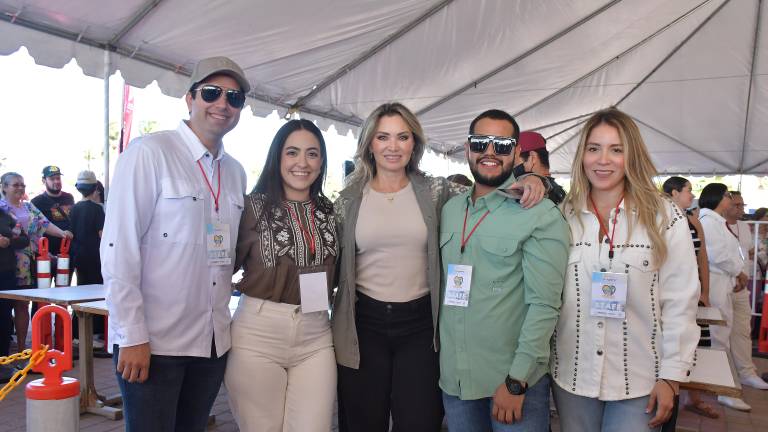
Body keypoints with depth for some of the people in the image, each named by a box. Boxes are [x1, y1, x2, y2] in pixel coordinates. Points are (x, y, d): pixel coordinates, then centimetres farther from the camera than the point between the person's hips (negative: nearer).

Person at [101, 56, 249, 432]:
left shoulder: (236, 172, 9)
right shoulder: (149, 154, -9)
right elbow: (118, 251, -13)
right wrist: (132, 337, -15)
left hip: (213, 341, 6)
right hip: (153, 341, -6)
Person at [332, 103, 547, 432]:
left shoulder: (434, 191, 2)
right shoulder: (349, 199, 3)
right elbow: (334, 264, 7)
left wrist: (526, 181, -18)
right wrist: (328, 330, 7)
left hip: (420, 324, 0)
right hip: (363, 324, 1)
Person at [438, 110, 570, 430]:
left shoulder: (541, 215, -11)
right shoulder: (449, 209, 6)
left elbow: (544, 304, -15)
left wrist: (516, 380, -16)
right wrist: (436, 351, 9)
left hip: (514, 381, -5)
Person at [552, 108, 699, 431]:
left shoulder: (665, 217, -6)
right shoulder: (562, 216, 0)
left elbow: (680, 302, -5)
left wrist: (672, 375, -5)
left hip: (639, 382, -2)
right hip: (572, 377, 2)